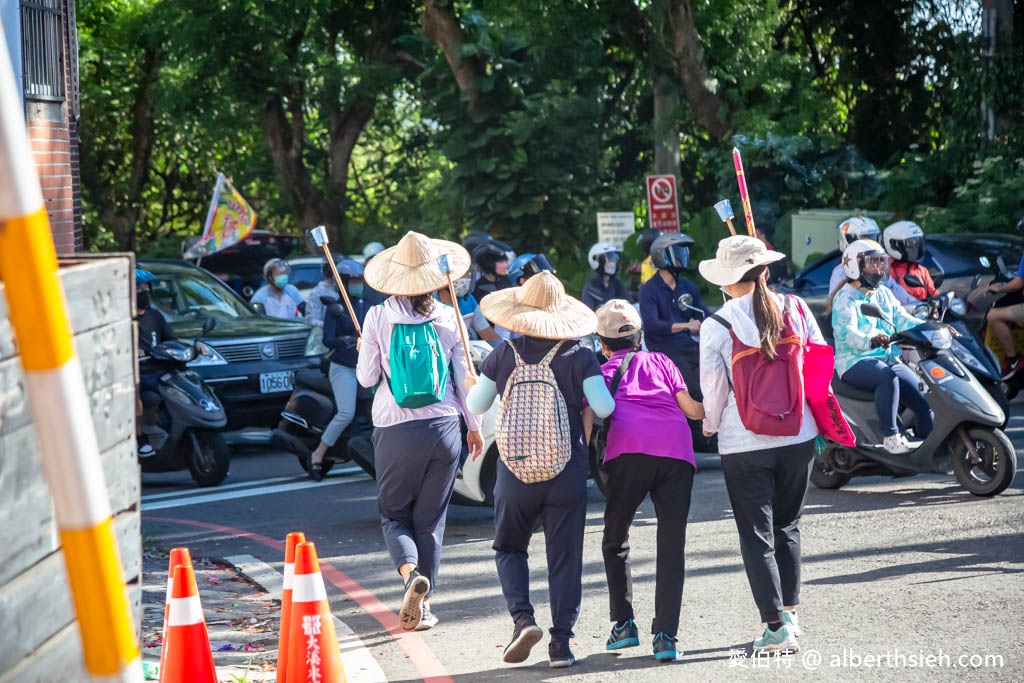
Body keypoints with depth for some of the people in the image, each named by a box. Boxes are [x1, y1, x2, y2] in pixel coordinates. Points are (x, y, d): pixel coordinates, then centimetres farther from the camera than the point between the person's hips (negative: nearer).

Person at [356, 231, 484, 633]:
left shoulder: (378, 318, -5)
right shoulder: (448, 319, -2)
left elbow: (366, 377, 2)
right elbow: (464, 378, 4)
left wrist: (365, 349, 23)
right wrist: (474, 425, 16)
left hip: (396, 430, -1)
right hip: (444, 429, 1)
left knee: (393, 512, 13)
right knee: (431, 518, 12)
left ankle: (411, 571, -17)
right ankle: (422, 604, 11)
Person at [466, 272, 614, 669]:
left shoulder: (504, 356, -3)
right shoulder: (579, 357, -5)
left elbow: (475, 406, 3)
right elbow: (604, 408, -11)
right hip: (567, 472, 0)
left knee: (509, 547, 18)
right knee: (564, 557, 7)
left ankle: (522, 618, -3)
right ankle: (561, 642, 5)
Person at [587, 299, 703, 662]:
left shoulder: (602, 372, 23)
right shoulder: (660, 361, 27)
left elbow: (589, 418, 7)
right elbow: (691, 409, 21)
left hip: (630, 450, -1)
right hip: (677, 452, 2)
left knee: (615, 542, 15)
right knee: (671, 548, 2)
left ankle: (624, 624, 7)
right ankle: (665, 635, -8)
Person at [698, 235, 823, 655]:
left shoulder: (717, 326, -10)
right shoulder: (794, 309, -1)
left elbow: (713, 387, -5)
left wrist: (711, 425, 15)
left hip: (744, 443, -4)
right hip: (798, 435, 4)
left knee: (757, 536, 4)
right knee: (787, 526, 20)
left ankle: (777, 626, 2)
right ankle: (789, 611, 21)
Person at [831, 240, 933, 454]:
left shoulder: (884, 294, 19)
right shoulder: (845, 298, -6)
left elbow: (902, 319, 8)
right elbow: (846, 331, -22)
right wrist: (870, 341, -44)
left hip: (888, 359, 8)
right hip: (855, 362, -7)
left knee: (924, 400, -9)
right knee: (887, 376, -39)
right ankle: (891, 437, -35)